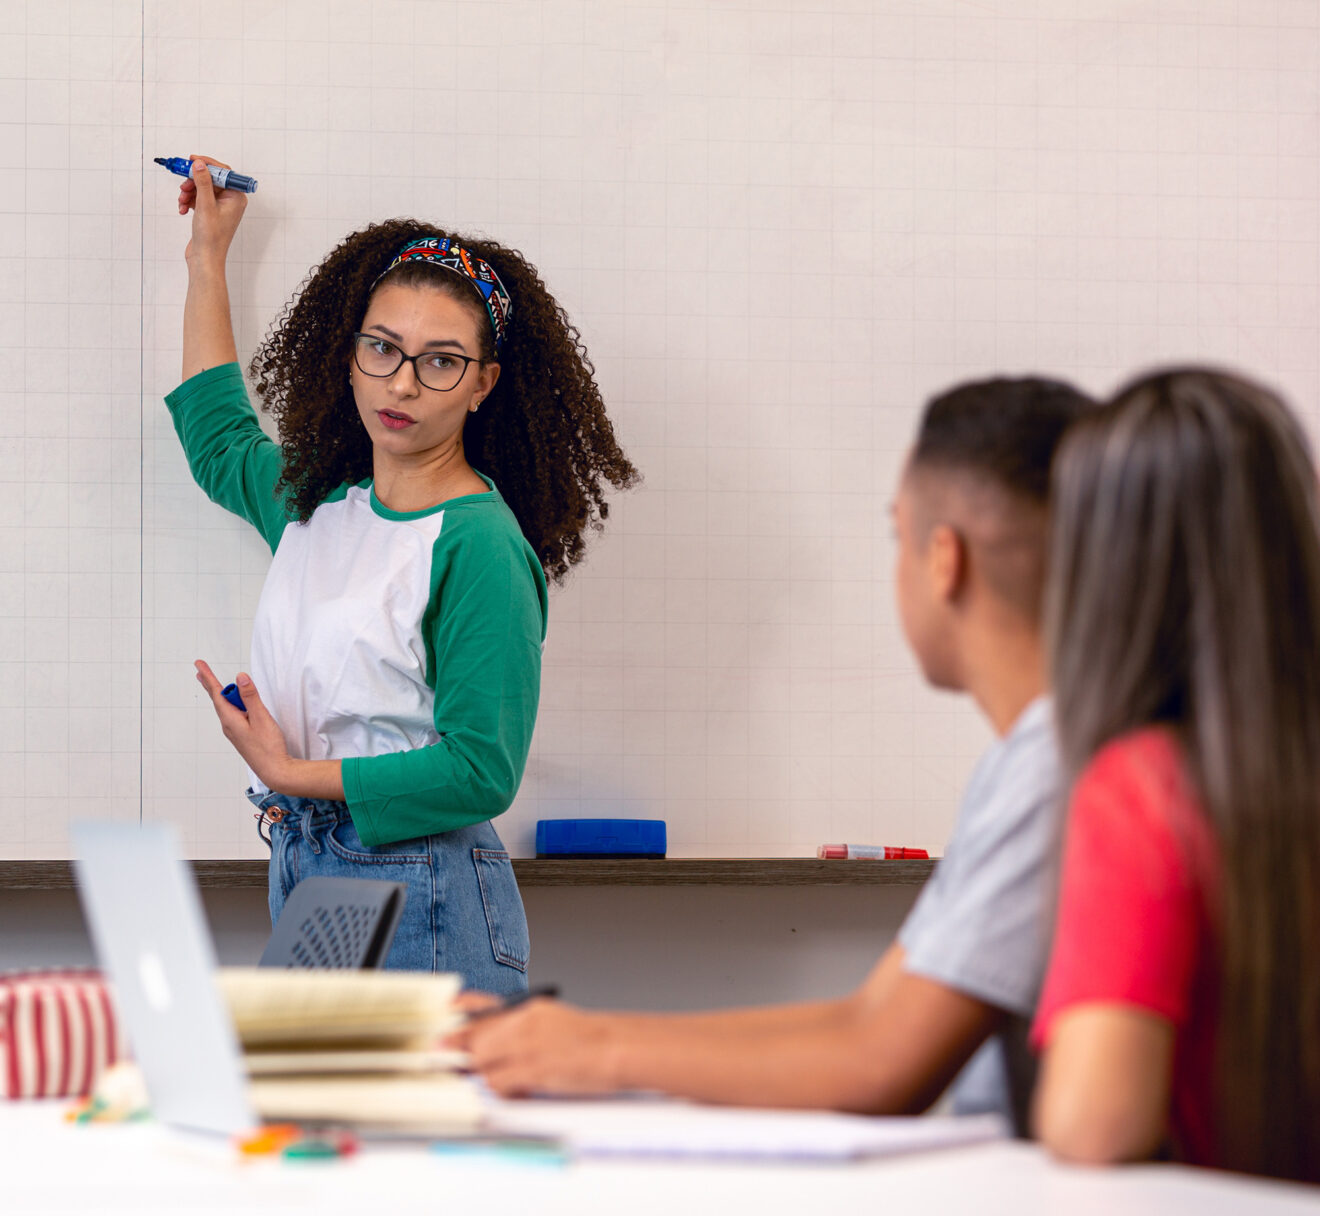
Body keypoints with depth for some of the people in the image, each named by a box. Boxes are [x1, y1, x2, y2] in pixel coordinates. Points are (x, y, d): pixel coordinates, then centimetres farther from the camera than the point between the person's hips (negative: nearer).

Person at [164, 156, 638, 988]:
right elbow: (220, 441, 34)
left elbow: (481, 772, -18)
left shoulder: (480, 546, -14)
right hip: (299, 872, 7)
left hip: (422, 899, -7)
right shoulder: (320, 500, 10)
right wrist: (209, 257, 37)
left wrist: (288, 772, -12)